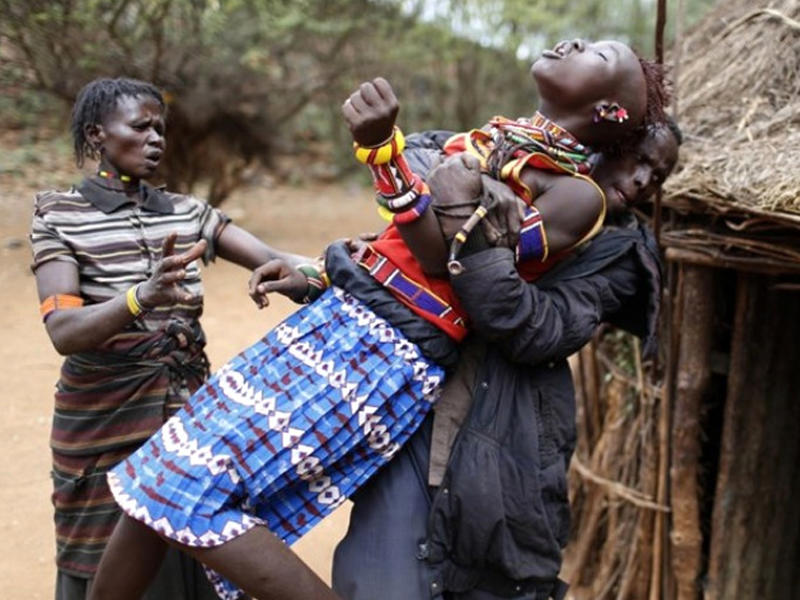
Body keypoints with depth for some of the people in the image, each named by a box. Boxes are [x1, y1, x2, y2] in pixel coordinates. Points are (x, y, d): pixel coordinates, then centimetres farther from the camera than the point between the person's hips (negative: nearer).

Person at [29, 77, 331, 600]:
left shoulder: (187, 212, 7)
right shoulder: (60, 216, -5)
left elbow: (274, 259, -5)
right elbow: (63, 331, -19)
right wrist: (142, 297, -37)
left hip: (191, 413, 4)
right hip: (107, 425, -3)